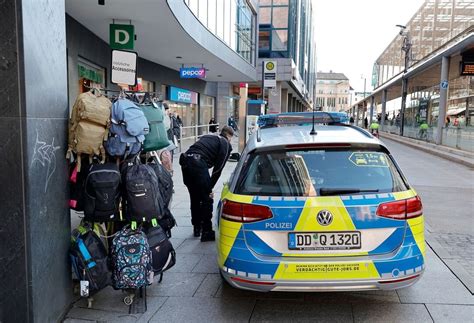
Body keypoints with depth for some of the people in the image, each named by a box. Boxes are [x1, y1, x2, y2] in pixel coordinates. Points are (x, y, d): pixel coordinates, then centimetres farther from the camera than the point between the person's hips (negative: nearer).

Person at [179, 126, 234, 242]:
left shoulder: (207, 137, 31)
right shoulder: (226, 144, 11)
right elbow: (218, 168, 0)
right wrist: (210, 188, 5)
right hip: (198, 163, -7)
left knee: (195, 197, 21)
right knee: (207, 199, 6)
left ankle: (197, 228, 33)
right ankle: (207, 231, 11)